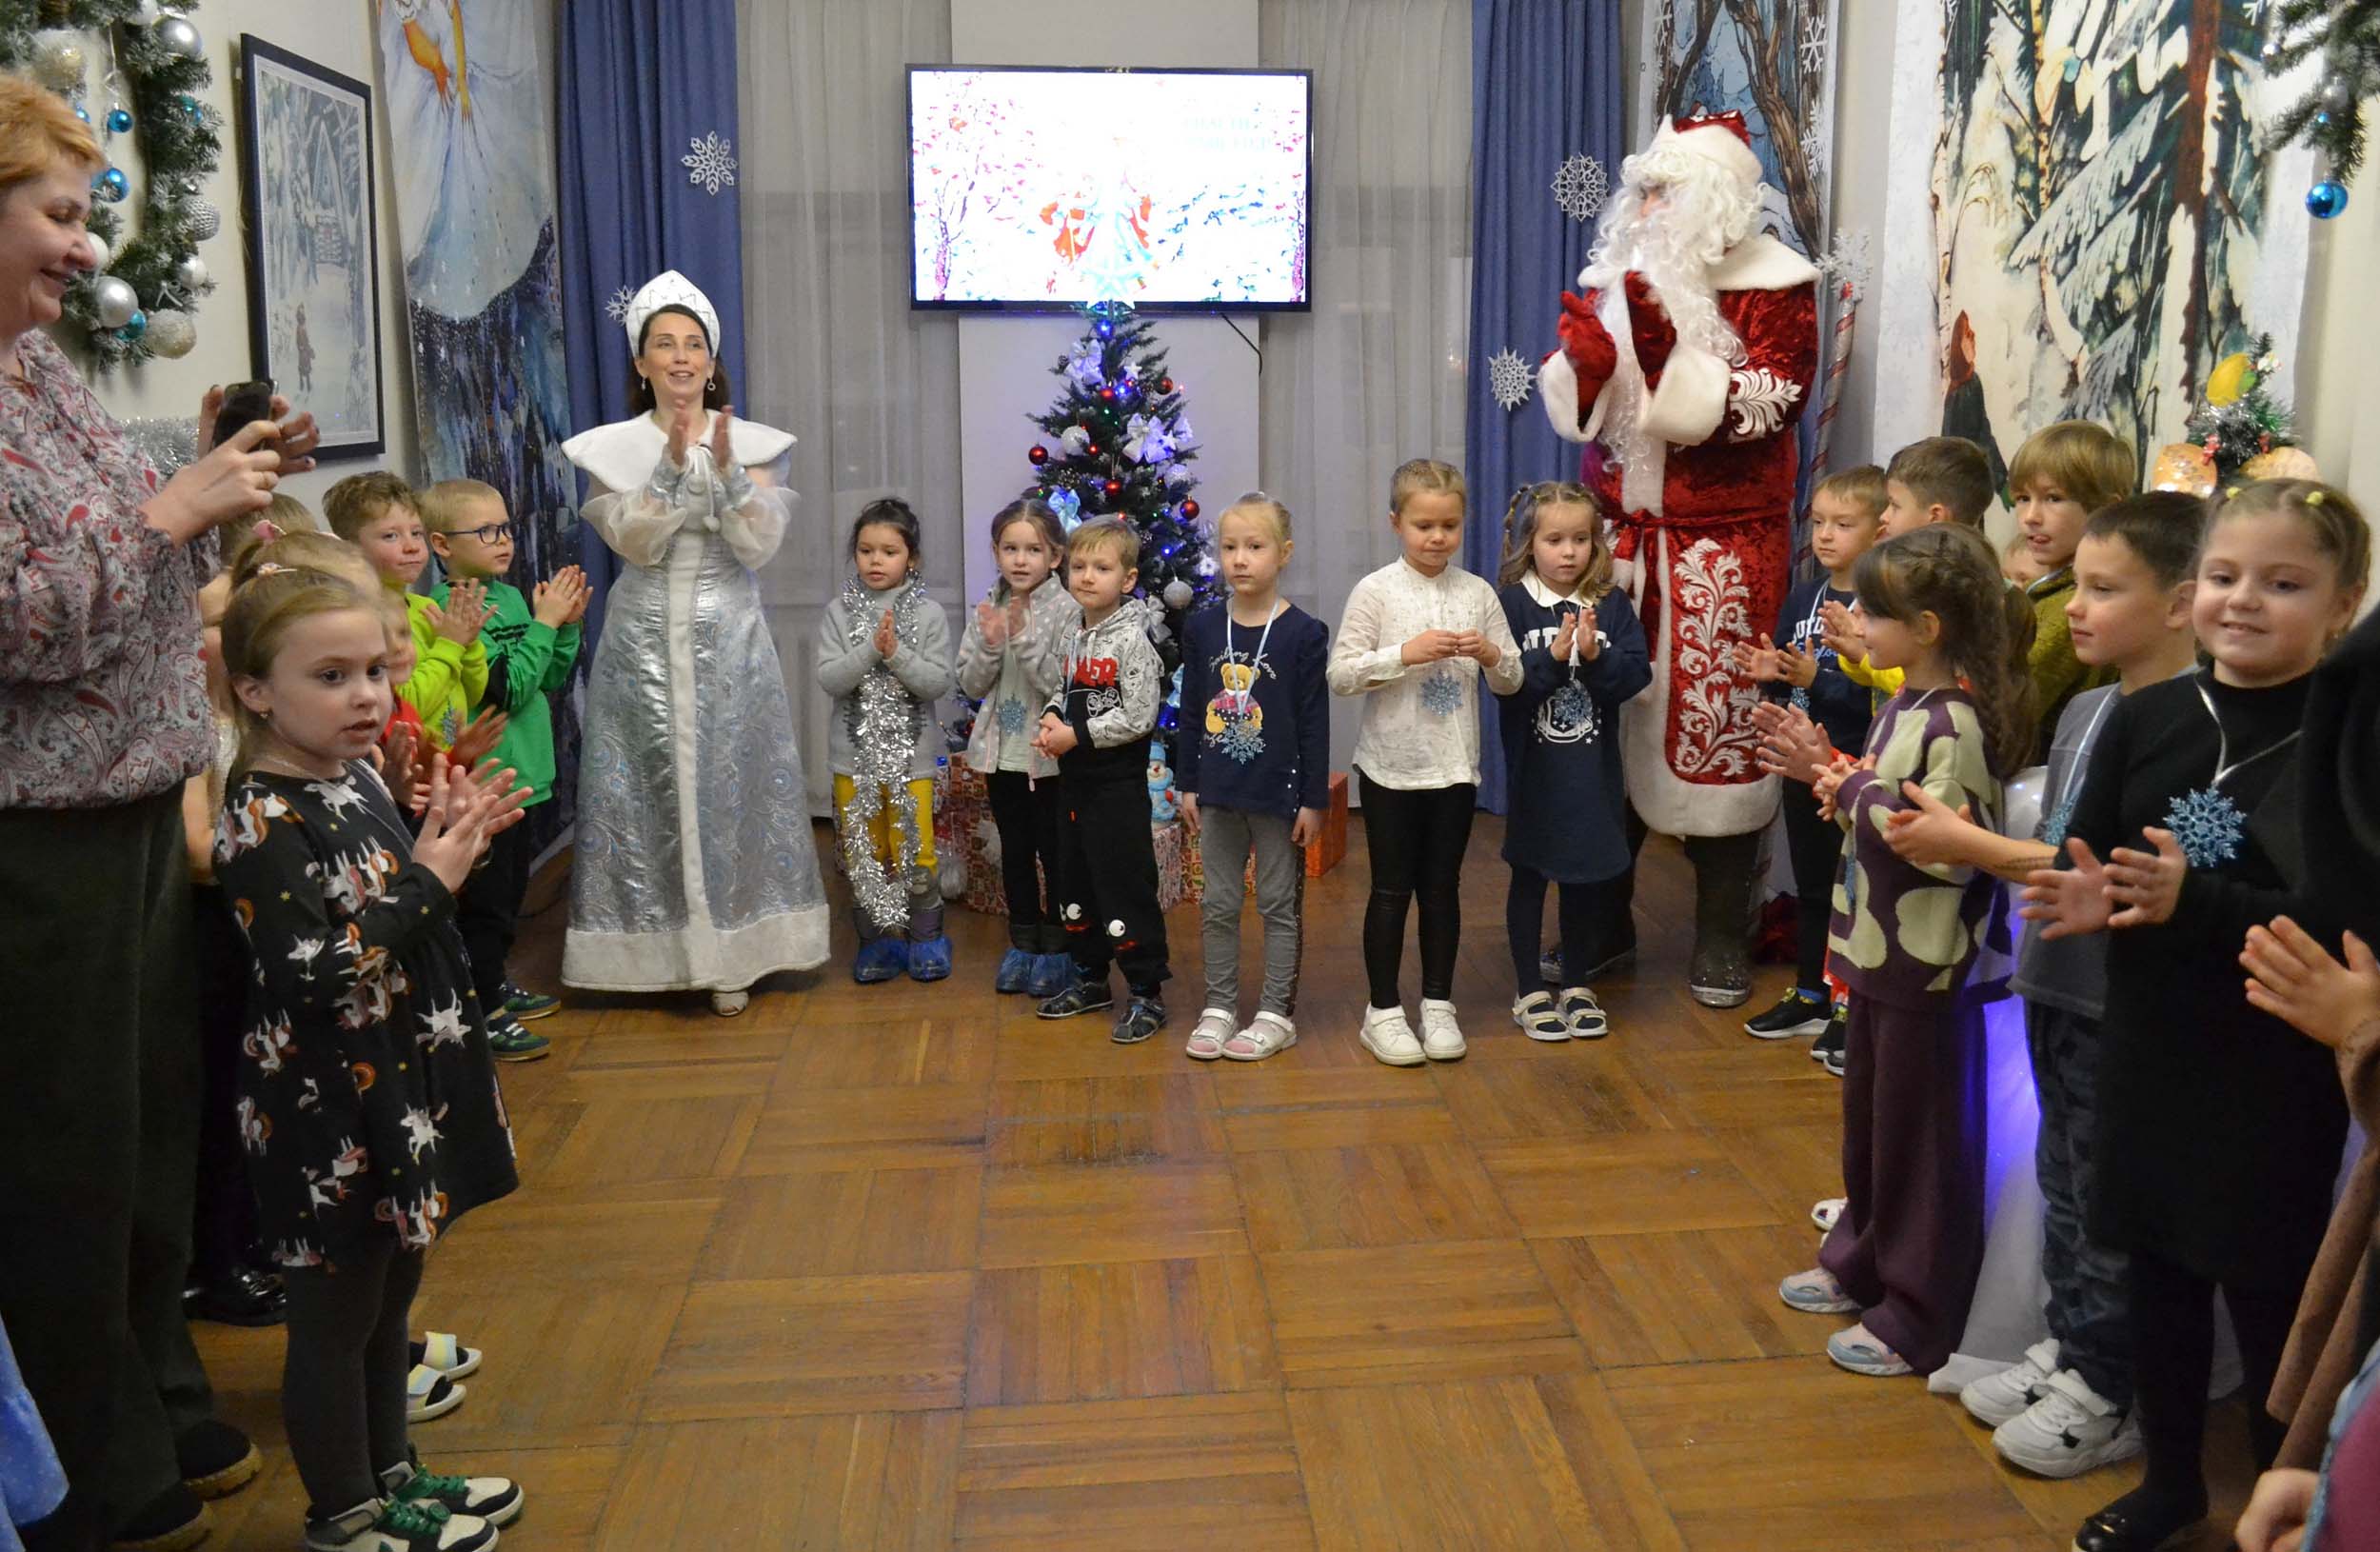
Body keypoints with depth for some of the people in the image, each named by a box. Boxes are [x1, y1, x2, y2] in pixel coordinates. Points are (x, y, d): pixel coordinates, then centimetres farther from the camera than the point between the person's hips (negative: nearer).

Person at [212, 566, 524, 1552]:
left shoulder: (352, 780, 5)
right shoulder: (262, 822, -20)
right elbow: (314, 973, -26)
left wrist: (448, 842, 1)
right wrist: (430, 878, -22)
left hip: (400, 1090, 9)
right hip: (330, 1112, -9)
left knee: (391, 1291, 21)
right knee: (335, 1313, 8)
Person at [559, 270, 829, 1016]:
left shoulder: (754, 444, 4)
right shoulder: (611, 448, 3)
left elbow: (760, 546, -6)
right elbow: (636, 542, -10)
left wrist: (726, 466, -18)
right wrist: (674, 461, -18)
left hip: (729, 639, 1)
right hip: (644, 641, 0)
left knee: (731, 784, 2)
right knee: (653, 787, 0)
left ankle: (729, 953, 11)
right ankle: (660, 946, 11)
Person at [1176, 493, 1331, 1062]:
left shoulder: (1303, 633, -9)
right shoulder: (1203, 628, 2)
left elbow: (1315, 722, -7)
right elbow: (1192, 711, 8)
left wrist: (1314, 799, -8)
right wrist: (1187, 784, 7)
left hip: (1279, 792, -4)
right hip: (1219, 792, 4)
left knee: (1280, 905, 7)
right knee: (1218, 904, 11)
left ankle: (1277, 1014, 17)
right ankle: (1219, 1008, 23)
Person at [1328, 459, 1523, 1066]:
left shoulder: (1477, 592, 3)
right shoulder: (1376, 591, -6)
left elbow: (1512, 681, 7)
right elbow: (1340, 676, -11)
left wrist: (1491, 656, -14)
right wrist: (1405, 653, -22)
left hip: (1455, 766, 3)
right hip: (1390, 766, -3)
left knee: (1442, 887, 11)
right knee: (1391, 889, 5)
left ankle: (1438, 1004, 23)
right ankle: (1383, 1010, 16)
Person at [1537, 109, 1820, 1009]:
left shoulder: (1773, 286, -2)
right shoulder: (1618, 276, 10)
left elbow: (1762, 408, -14)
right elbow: (1574, 409, 10)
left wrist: (1668, 344, -23)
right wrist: (1581, 355, -12)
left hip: (1722, 546, -4)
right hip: (1619, 531, 4)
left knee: (1714, 726, -1)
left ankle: (1721, 939, 13)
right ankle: (1604, 920, 18)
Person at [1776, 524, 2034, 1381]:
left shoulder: (1958, 723, -22)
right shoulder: (1903, 706, 6)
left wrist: (1861, 793, -22)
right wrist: (1846, 788, 3)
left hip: (1927, 964, -9)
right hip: (1878, 950, 9)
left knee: (1919, 1137, 5)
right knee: (1868, 1116, 23)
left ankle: (1918, 1321, 20)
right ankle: (1860, 1265, 41)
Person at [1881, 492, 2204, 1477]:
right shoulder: (2086, 710, 6)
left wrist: (1966, 844, -20)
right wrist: (1961, 846, -4)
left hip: (2123, 1004, -8)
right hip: (2058, 986, 8)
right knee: (2063, 1180, 20)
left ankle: (2110, 1397, 22)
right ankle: (2067, 1347, 36)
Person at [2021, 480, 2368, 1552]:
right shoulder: (2145, 718, 0)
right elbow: (2088, 862, 6)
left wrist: (2193, 902, -28)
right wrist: (2087, 898, -16)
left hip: (2280, 1080, -4)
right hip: (2149, 1052, 5)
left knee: (2273, 1300, 8)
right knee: (2159, 1275, 18)